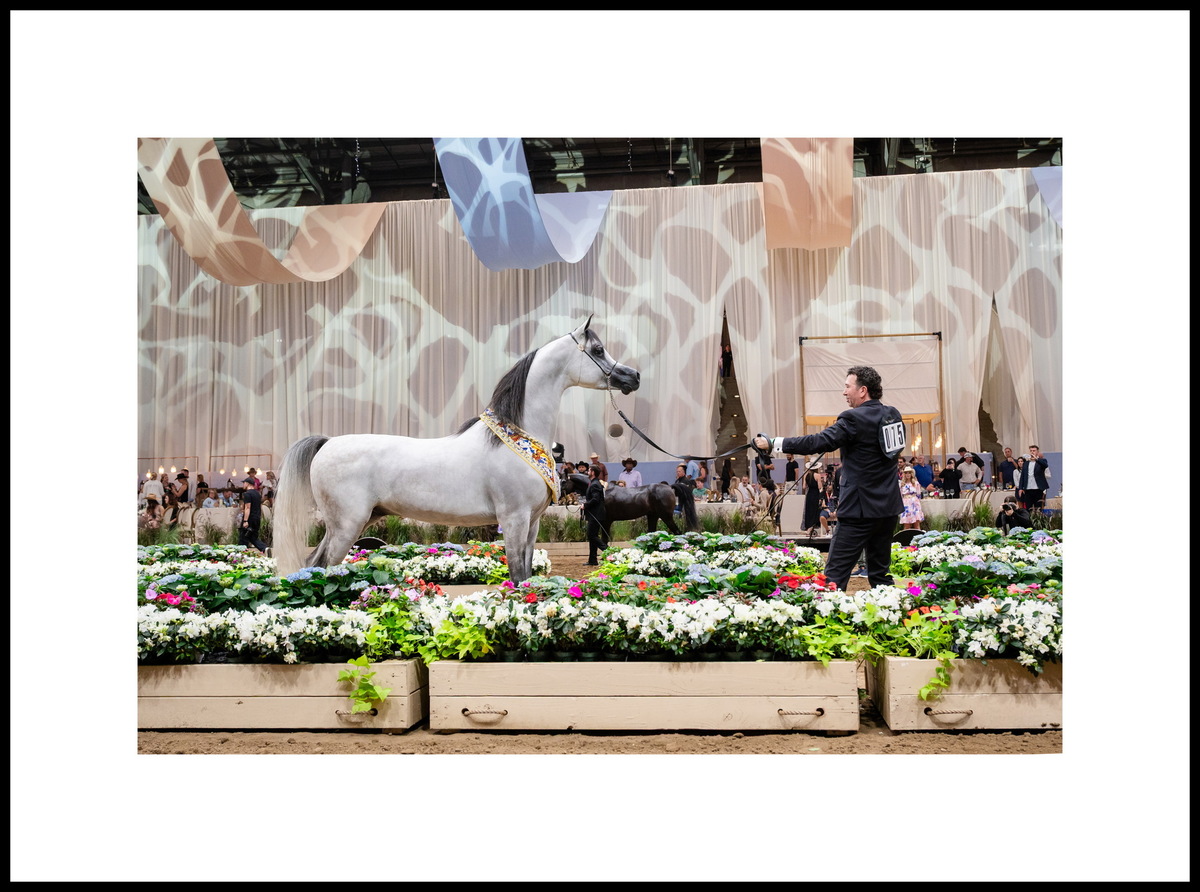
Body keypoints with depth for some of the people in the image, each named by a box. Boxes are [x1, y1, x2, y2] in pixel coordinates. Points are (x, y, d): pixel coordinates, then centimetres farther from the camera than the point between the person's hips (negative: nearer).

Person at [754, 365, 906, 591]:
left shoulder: (854, 419, -15)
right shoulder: (893, 415, 8)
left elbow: (818, 442, -23)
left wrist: (773, 443, -20)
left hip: (861, 508, -8)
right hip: (888, 506, 8)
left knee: (836, 573, -5)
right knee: (880, 574, 14)